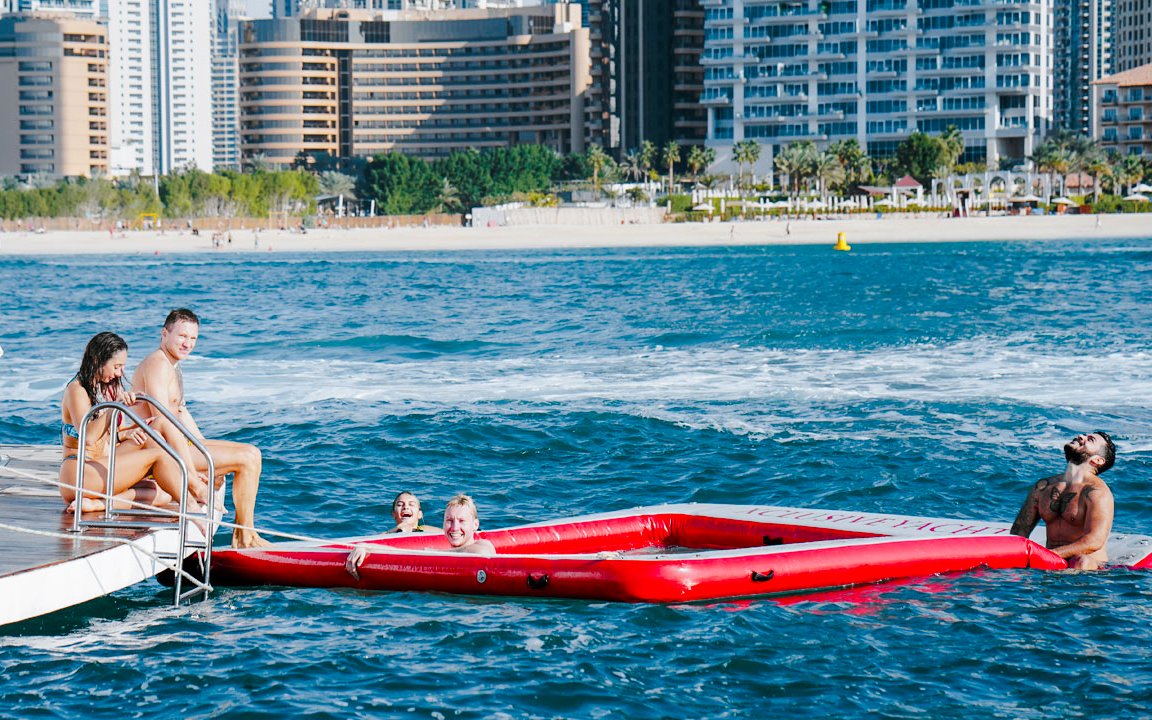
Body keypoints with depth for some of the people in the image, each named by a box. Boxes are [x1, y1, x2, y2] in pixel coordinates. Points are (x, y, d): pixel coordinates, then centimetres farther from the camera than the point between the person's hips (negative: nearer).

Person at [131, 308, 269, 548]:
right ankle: (245, 535, -5)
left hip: (176, 442, 11)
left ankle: (242, 535, 9)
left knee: (252, 454, 12)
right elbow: (163, 422, -24)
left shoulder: (172, 366, 19)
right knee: (247, 458, -14)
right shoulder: (158, 364, -16)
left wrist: (208, 450, 17)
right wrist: (191, 474, -27)